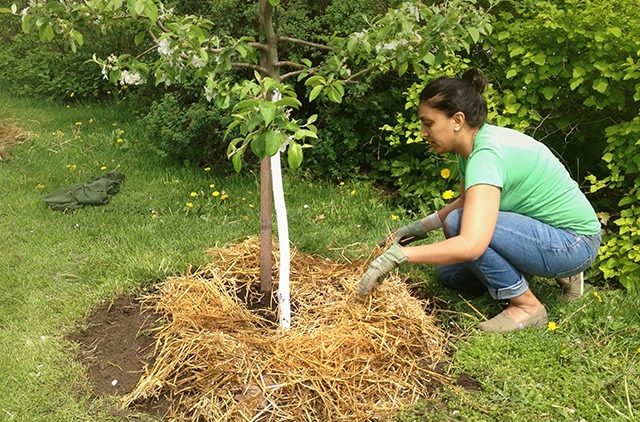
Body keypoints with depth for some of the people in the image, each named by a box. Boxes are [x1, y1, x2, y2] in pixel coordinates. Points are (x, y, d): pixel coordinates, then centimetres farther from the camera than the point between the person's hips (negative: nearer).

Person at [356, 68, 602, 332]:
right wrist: (421, 227, 3)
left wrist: (398, 255, -37)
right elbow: (465, 202, 15)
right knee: (450, 274, 10)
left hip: (575, 243, -9)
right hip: (545, 231, 9)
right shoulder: (473, 144, -2)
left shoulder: (487, 154, -30)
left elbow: (471, 245, -42)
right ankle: (558, 271, 17)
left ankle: (526, 307, -8)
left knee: (459, 223, -26)